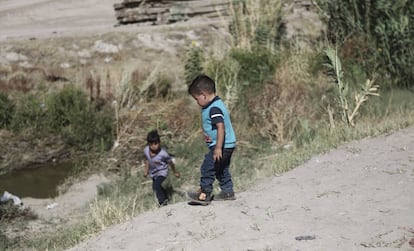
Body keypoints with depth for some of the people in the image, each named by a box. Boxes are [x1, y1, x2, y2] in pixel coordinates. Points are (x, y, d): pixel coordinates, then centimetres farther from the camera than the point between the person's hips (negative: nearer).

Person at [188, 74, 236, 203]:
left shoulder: (214, 108, -22)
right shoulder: (215, 105, 11)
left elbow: (221, 127, -29)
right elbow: (210, 125, 19)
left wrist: (218, 148, -29)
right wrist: (206, 134, -2)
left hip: (222, 145, -10)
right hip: (227, 145, 10)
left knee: (207, 167, -4)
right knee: (222, 169, 18)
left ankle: (205, 193, 4)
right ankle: (228, 191, 24)